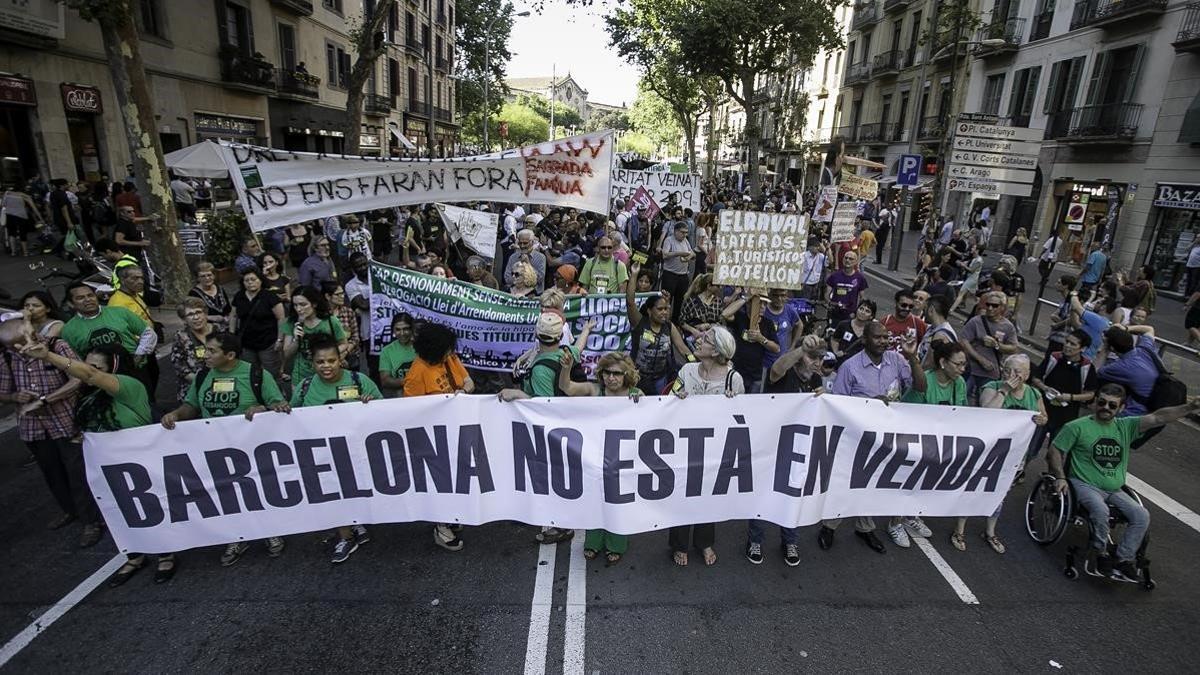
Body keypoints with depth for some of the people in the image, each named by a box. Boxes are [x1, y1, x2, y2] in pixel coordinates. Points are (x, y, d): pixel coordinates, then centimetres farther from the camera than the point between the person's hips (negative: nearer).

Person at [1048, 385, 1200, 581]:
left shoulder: (1126, 426, 9)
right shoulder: (1077, 427, -3)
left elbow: (1157, 418, -3)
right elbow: (1055, 452, -2)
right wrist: (1060, 477, -14)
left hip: (1114, 490, 5)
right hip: (1085, 484, -5)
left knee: (1142, 515, -15)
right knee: (1100, 510, -31)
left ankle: (1123, 560, -6)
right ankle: (1099, 553, -10)